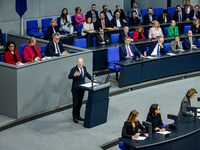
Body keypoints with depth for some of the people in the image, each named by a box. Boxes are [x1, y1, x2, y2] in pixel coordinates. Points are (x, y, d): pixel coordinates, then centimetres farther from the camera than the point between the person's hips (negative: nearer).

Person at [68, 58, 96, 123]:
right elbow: (69, 77, -31)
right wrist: (74, 75, -49)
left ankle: (78, 116, 28)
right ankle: (75, 117, 9)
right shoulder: (74, 69, -18)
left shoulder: (84, 68, 3)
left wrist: (92, 79, 13)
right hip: (76, 89, -6)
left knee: (80, 103, 15)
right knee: (75, 103, -2)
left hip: (82, 88, 6)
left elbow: (87, 74, 22)